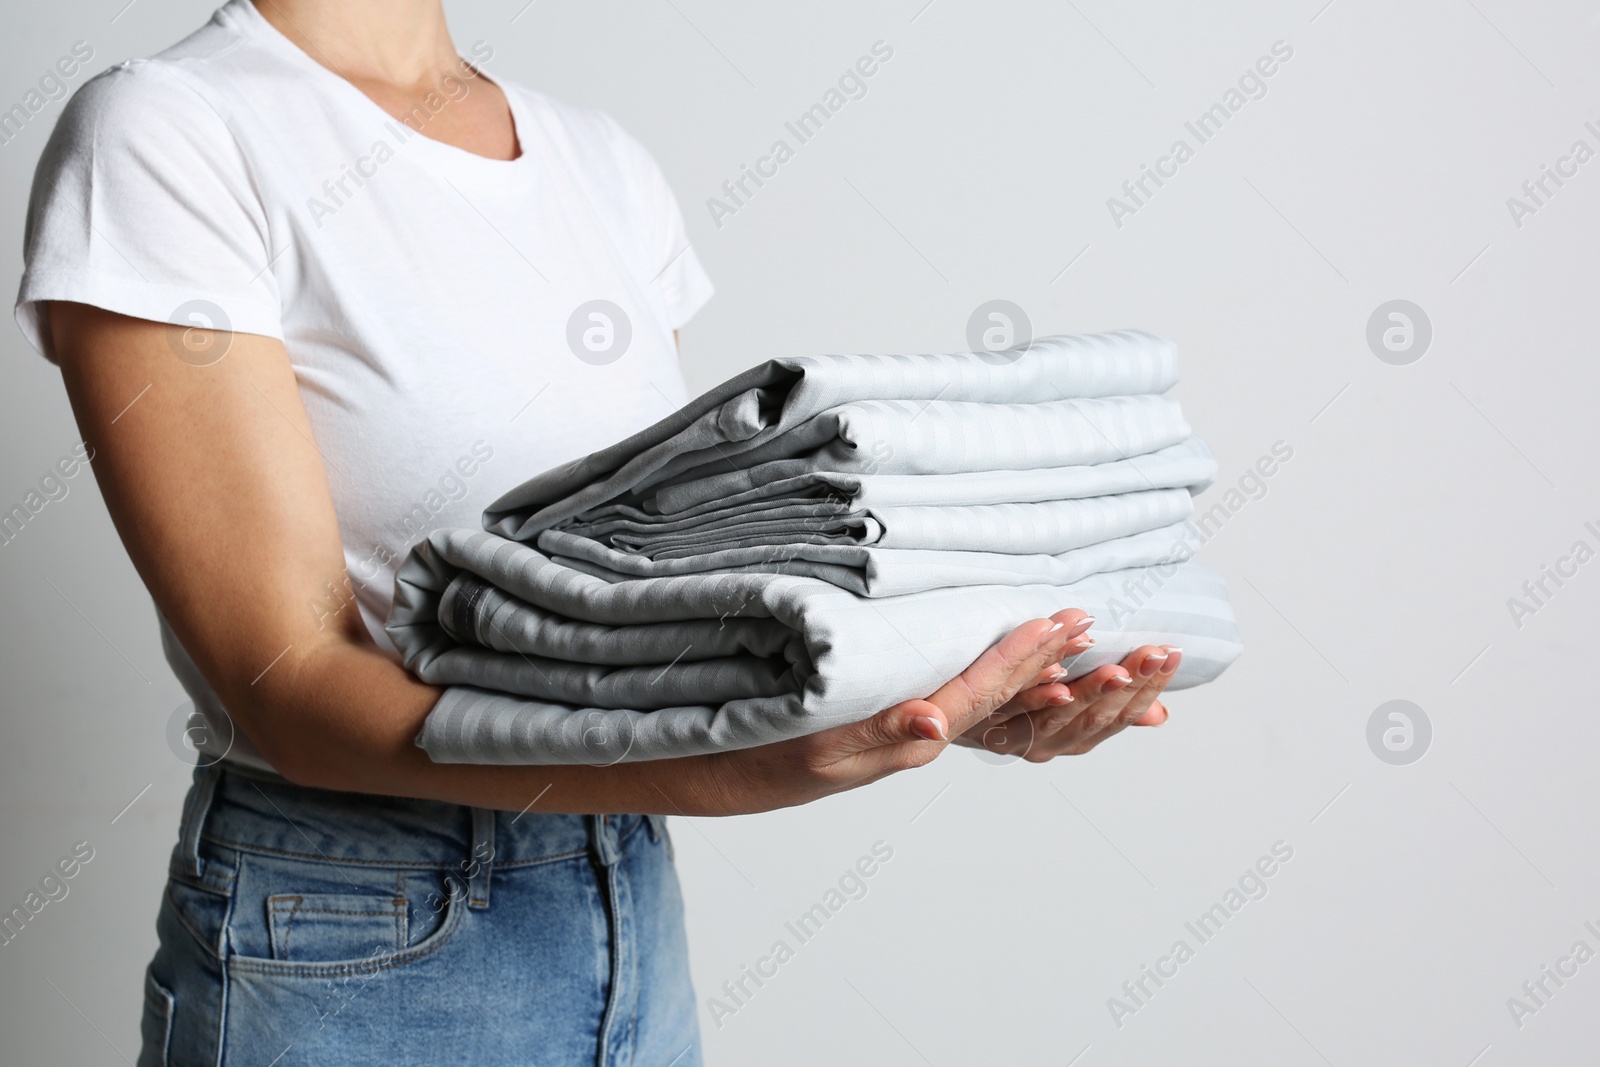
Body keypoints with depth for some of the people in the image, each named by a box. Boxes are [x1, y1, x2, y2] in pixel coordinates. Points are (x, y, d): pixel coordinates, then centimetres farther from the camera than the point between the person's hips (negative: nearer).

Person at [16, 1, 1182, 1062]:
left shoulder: (606, 160, 6)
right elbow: (290, 681, -20)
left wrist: (939, 693, -15)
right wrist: (730, 770, -32)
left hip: (638, 910, 6)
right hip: (354, 962, -5)